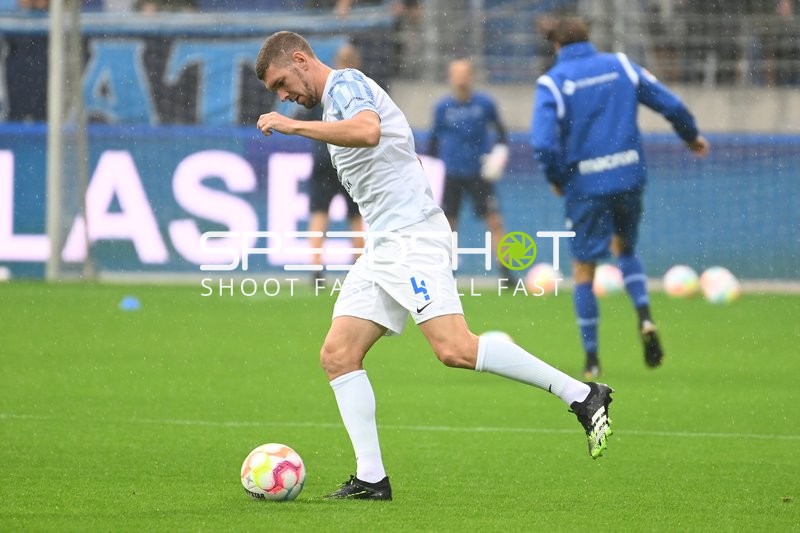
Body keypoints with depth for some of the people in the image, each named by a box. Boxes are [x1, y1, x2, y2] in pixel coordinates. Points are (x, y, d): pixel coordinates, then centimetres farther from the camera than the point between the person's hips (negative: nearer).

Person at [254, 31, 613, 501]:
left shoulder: (346, 83, -6)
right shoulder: (334, 106, 25)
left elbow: (367, 130, -28)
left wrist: (293, 126, -24)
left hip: (411, 233, -11)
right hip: (382, 245, 11)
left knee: (455, 348, -22)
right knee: (338, 355, 0)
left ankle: (581, 396, -17)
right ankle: (371, 478, -2)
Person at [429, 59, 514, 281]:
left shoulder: (485, 104, -1)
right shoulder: (442, 107, 1)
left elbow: (500, 131, 11)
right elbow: (435, 139, 12)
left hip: (479, 174, -1)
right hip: (450, 174, 1)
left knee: (495, 221, -8)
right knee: (447, 225, 1)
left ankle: (505, 269, -4)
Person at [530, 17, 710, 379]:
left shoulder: (552, 82, -6)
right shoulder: (621, 66, 4)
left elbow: (543, 143, -18)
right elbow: (671, 105, 7)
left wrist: (556, 179, 0)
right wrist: (691, 136, 26)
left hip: (584, 186, -3)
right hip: (629, 178, 3)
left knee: (583, 270, 10)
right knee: (625, 248, 27)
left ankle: (591, 360, 12)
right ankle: (645, 316, 1)